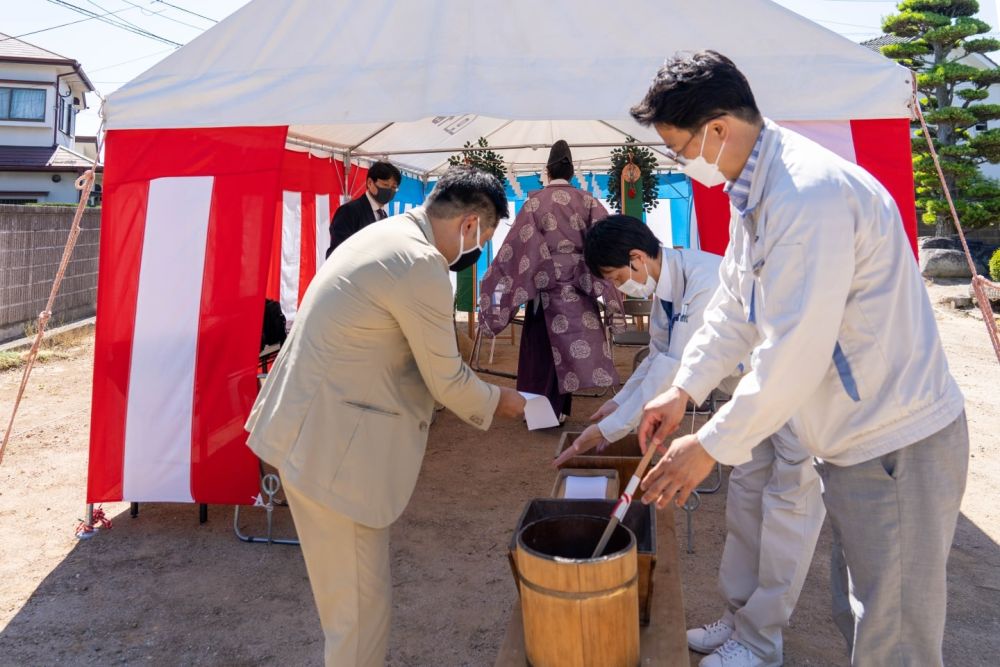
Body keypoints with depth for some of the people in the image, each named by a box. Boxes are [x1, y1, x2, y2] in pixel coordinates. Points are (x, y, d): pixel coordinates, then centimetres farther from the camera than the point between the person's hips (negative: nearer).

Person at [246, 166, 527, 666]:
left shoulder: (381, 236, 11)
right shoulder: (421, 264, -20)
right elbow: (446, 379, -12)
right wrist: (496, 401, 7)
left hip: (313, 428, 10)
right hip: (332, 445, -10)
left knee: (346, 585, 23)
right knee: (360, 596, 5)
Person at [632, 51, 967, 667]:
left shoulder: (812, 194, -26)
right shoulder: (752, 192, 7)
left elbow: (795, 356, -27)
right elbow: (735, 308, 15)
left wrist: (710, 448, -17)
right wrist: (684, 391, 6)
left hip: (897, 446, -10)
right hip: (851, 441, 10)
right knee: (860, 617, 23)